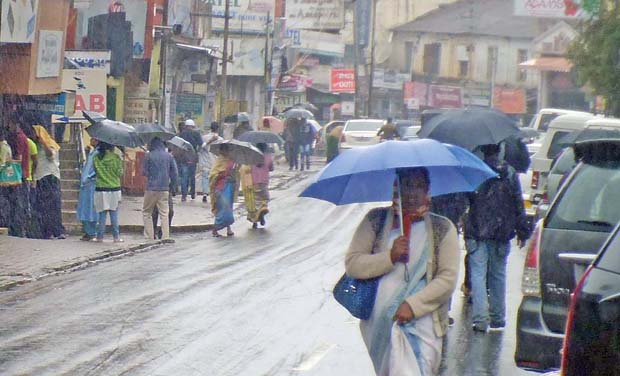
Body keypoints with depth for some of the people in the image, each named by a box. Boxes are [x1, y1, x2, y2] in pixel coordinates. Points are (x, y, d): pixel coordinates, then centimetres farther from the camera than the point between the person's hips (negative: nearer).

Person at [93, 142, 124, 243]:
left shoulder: (96, 158, -2)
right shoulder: (116, 158, -7)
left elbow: (95, 171, 3)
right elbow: (120, 173, -5)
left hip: (100, 189, 1)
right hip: (114, 189, -1)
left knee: (102, 215, 7)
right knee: (114, 214, 6)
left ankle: (100, 236, 7)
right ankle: (116, 236, 7)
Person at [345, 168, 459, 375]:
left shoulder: (442, 228, 1)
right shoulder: (376, 220, 5)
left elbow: (448, 278, -4)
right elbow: (352, 264, -1)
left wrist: (413, 305, -14)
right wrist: (390, 257, -16)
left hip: (421, 322, -2)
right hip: (379, 322, 2)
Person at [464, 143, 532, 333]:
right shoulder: (509, 173, -1)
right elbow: (518, 204, 1)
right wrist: (522, 230, 8)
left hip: (476, 232, -2)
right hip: (501, 233, 2)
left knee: (478, 274, -1)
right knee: (498, 275, 13)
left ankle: (480, 318, -13)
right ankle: (497, 318, 18)